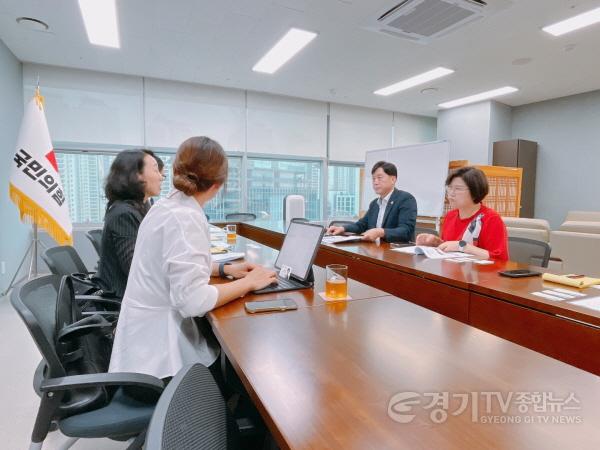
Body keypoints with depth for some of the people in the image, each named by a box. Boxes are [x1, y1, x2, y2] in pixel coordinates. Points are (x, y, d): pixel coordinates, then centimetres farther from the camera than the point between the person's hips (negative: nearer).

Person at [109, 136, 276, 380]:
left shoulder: (169, 205, 4)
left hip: (155, 328, 8)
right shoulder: (185, 218, -25)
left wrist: (225, 269, 7)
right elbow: (193, 300, -30)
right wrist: (248, 282, -17)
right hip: (158, 348, -8)